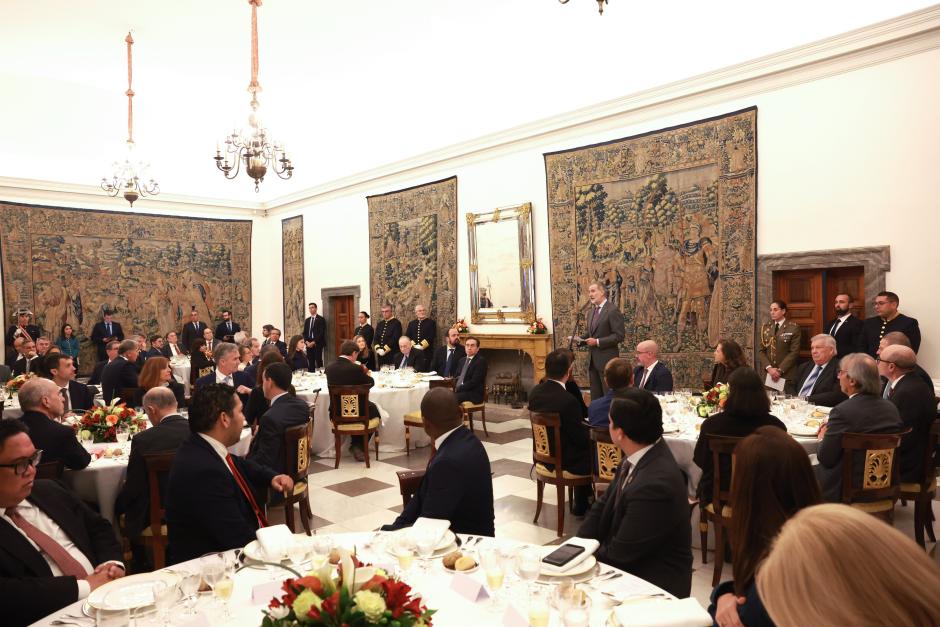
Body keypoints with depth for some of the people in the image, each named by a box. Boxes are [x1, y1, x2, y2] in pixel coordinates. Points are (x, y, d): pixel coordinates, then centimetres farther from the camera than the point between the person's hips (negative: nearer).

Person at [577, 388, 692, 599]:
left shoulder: (655, 485, -31)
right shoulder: (642, 455, -6)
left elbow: (619, 554, -22)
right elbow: (603, 505, 2)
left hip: (655, 584, -6)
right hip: (628, 564, 7)